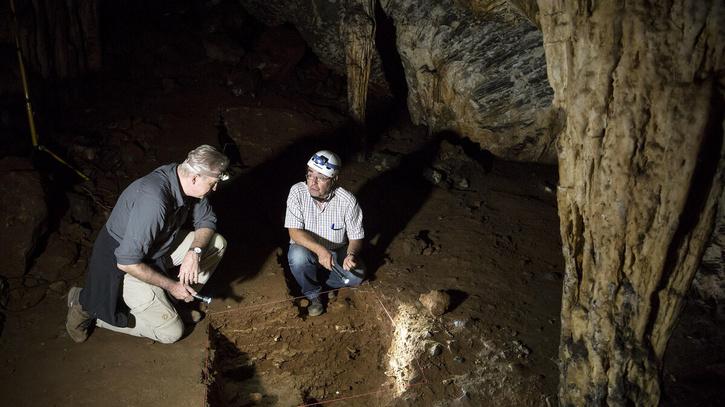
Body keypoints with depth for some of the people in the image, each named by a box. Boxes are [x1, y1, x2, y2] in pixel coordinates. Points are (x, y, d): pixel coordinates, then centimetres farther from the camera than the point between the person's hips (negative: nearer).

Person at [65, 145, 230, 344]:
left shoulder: (185, 181, -12)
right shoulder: (154, 201, -37)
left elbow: (207, 221, 4)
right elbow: (127, 262, -33)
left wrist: (195, 252, -17)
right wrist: (170, 285, -21)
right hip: (123, 266, -8)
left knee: (217, 243, -3)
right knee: (171, 331, -9)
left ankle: (179, 299, 12)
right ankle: (88, 305, 1)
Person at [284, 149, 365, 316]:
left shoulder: (348, 201, -20)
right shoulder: (297, 192, -20)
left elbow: (356, 237, -12)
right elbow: (294, 232, -23)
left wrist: (351, 255, -35)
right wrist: (320, 250, -39)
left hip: (337, 252, 1)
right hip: (307, 249, -1)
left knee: (356, 275, -24)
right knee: (298, 255, -34)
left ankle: (316, 280, 3)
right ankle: (313, 294, -5)